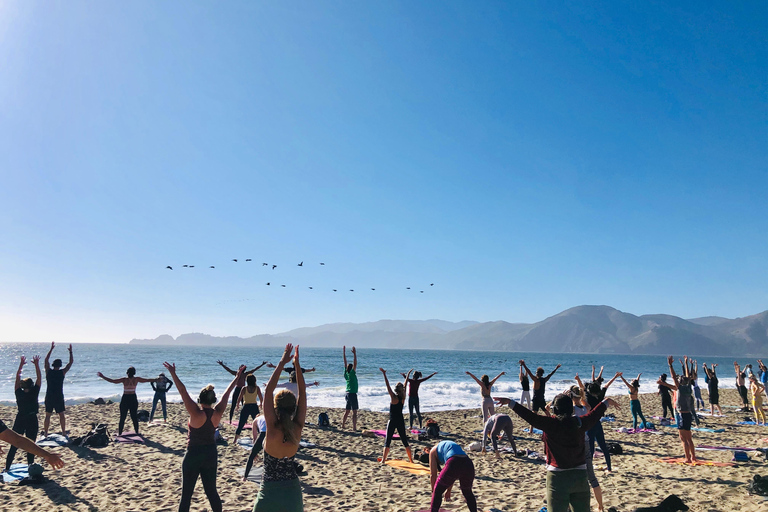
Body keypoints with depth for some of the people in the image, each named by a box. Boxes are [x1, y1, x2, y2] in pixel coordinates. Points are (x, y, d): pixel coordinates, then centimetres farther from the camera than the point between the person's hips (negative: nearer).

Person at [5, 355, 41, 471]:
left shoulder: (19, 393, -4)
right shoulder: (34, 393, -10)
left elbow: (17, 378, 4)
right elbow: (38, 378, -6)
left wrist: (21, 365, 7)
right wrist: (36, 365, -2)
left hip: (19, 420, 2)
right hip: (32, 421, -2)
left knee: (14, 445, 11)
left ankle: (7, 467, 14)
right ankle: (30, 467, 5)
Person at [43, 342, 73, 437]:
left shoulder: (48, 371, 0)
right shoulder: (62, 372, -6)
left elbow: (46, 360, 15)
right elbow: (71, 362, 3)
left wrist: (51, 349, 20)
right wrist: (71, 351, 12)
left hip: (49, 397, 2)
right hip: (59, 397, -2)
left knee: (47, 415, 8)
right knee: (61, 415, 6)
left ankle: (45, 432, 8)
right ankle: (64, 432, 6)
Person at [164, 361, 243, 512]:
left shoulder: (196, 413, -18)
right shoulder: (218, 413, -7)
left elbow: (183, 392, -19)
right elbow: (226, 394, 5)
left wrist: (173, 374, -18)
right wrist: (237, 378, 15)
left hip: (193, 455, -4)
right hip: (211, 454, 4)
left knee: (186, 494, 4)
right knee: (211, 491, 15)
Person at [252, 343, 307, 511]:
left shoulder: (272, 429, -18)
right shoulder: (297, 429, -10)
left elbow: (268, 391, -16)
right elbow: (302, 393, -4)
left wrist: (282, 362, -15)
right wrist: (297, 365, -6)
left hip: (269, 490, -3)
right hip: (292, 489, 3)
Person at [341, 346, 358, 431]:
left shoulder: (346, 374, 6)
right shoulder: (352, 373, -12)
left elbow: (345, 363, 11)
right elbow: (355, 364, -19)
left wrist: (344, 353, 14)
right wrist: (354, 354, -18)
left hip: (348, 394, 8)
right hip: (353, 394, -8)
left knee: (347, 411, 14)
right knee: (354, 412, -5)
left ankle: (342, 425, 16)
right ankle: (354, 428, -6)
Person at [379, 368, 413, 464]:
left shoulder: (394, 397, -13)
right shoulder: (403, 397, -1)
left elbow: (388, 386, -18)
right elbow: (405, 385, 10)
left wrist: (384, 374, -20)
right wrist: (408, 374, 21)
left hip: (392, 421, -5)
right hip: (401, 421, 5)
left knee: (387, 441, 0)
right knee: (404, 440, 13)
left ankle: (383, 460, -2)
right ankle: (411, 459, 17)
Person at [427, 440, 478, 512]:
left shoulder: (433, 451, 23)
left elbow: (433, 475, 19)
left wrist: (433, 492, 30)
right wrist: (449, 490, 51)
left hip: (453, 465, -6)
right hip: (468, 465, 6)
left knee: (437, 492, 16)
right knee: (467, 492, 32)